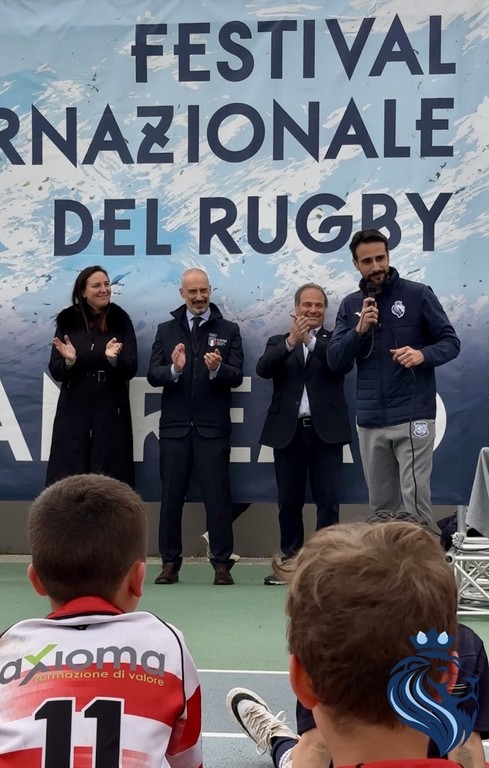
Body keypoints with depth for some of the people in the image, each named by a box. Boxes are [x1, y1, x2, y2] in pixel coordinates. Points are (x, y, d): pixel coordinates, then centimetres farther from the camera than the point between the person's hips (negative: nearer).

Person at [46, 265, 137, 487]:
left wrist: (114, 359, -22)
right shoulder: (67, 321, 3)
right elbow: (55, 372, 2)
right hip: (73, 412, 1)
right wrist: (69, 361, -19)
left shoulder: (121, 321, 1)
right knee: (68, 480, 2)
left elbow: (131, 370, -1)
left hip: (111, 413, -1)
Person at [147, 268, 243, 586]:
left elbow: (237, 377, -4)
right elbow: (153, 375, 1)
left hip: (212, 426, -2)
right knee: (171, 495, 6)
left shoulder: (229, 330, 5)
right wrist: (174, 369, -19)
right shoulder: (166, 330, 10)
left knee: (218, 495, -1)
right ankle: (170, 562, 14)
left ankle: (222, 563, 4)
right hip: (175, 426, 2)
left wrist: (217, 368, -24)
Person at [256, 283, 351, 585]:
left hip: (326, 431, -2)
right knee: (289, 501, 7)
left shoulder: (335, 340, 8)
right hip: (288, 431, 2)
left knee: (328, 500, -3)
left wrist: (311, 339, -20)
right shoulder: (279, 342, 12)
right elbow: (263, 368, -7)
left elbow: (344, 364, -12)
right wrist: (291, 341, -20)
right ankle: (290, 559, 16)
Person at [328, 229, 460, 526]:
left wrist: (423, 354, -21)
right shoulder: (350, 305, 9)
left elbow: (451, 342, -1)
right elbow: (335, 361, 4)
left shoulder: (418, 294, -1)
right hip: (370, 420, 4)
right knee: (380, 504, 11)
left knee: (415, 499, -7)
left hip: (412, 416, -4)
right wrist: (359, 330, -12)